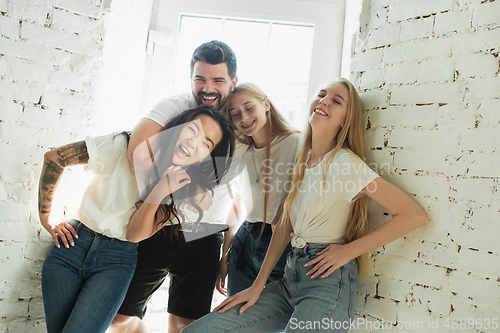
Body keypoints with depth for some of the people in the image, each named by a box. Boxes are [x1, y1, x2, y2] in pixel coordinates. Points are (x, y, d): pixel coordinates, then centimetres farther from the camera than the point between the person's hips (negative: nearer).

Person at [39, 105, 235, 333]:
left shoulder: (184, 189, -8)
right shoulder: (123, 146, -14)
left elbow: (134, 235, -12)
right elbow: (54, 158, -3)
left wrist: (157, 194, -29)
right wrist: (45, 219, 0)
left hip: (117, 261, 0)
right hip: (73, 244, 0)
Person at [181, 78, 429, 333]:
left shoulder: (345, 162, -13)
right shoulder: (303, 160, 9)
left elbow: (415, 215, -16)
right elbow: (285, 226, 9)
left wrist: (348, 250, -11)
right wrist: (257, 286, 5)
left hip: (328, 283, -6)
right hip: (291, 277, 6)